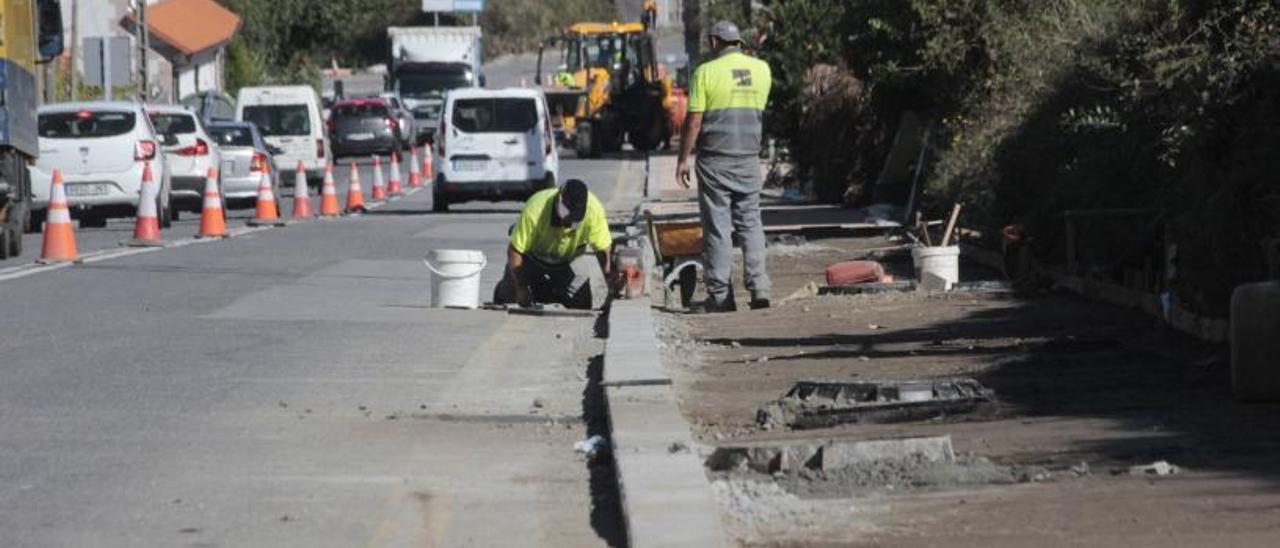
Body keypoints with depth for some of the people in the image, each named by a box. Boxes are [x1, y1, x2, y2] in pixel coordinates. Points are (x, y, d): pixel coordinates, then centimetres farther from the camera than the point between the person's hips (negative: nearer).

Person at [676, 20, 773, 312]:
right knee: (750, 223, 10)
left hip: (715, 161, -3)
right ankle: (759, 287, -1)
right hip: (749, 160, 3)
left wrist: (682, 159, 0)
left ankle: (720, 296, 3)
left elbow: (693, 122, -8)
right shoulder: (762, 69, 4)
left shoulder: (706, 72, -7)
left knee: (718, 228, 1)